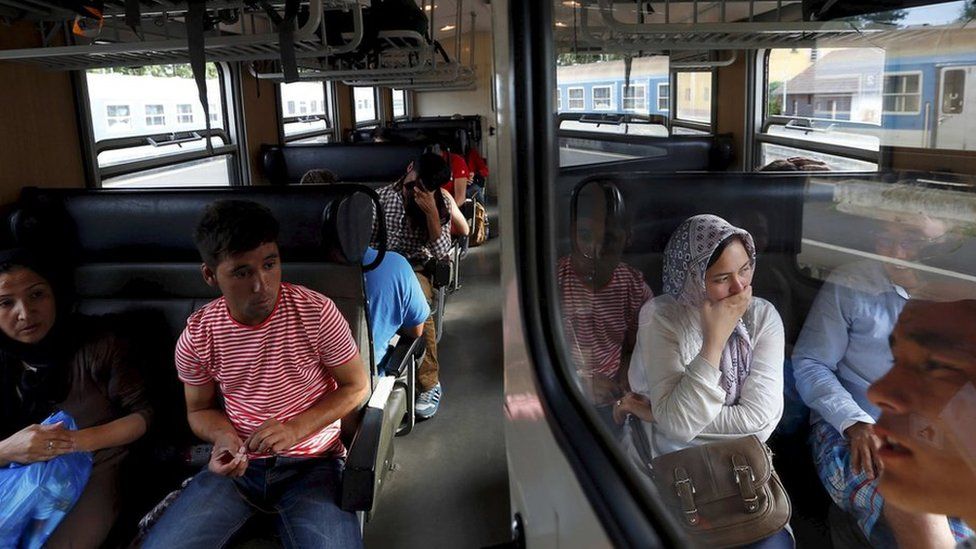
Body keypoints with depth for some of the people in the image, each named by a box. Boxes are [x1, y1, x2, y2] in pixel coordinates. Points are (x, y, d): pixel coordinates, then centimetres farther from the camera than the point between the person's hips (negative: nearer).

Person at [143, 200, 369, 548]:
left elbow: (357, 386, -3)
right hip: (238, 466, 3)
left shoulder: (317, 313, -14)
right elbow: (200, 409, 11)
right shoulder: (196, 338, -6)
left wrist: (295, 429, -17)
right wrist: (223, 437, -13)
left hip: (312, 462, -2)